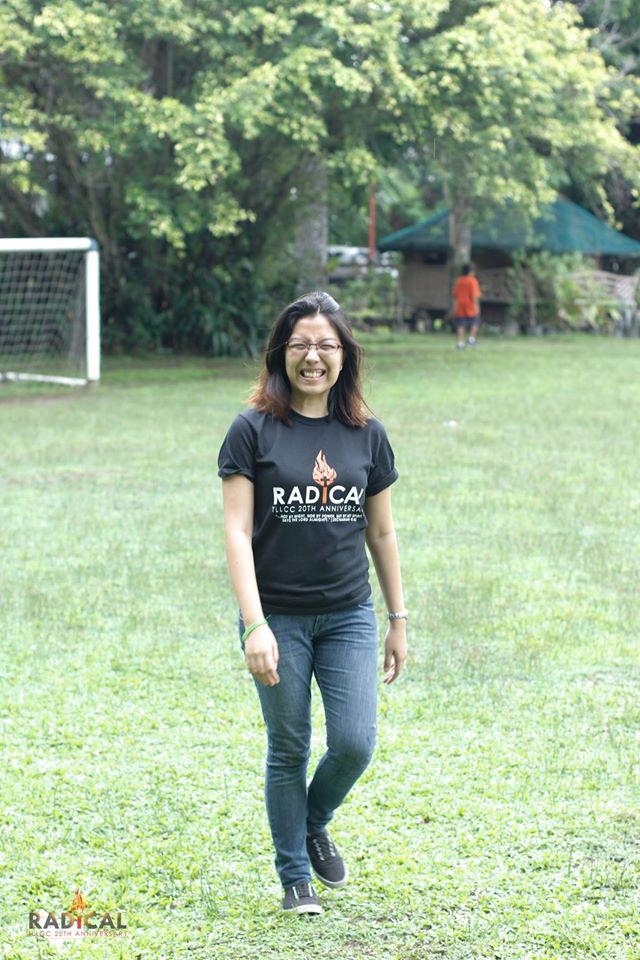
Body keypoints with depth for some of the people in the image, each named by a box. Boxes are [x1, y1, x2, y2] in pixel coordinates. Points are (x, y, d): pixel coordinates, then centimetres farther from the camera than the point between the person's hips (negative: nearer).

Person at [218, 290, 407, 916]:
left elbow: (381, 532, 12)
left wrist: (398, 620, 13)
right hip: (278, 618, -2)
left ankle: (314, 824, 27)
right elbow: (237, 531, -10)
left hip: (348, 616, 3)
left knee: (355, 743, -5)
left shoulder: (366, 435, 4)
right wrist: (255, 624, -19)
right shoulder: (253, 431, -6)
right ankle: (295, 877, 23)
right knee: (289, 749, 6)